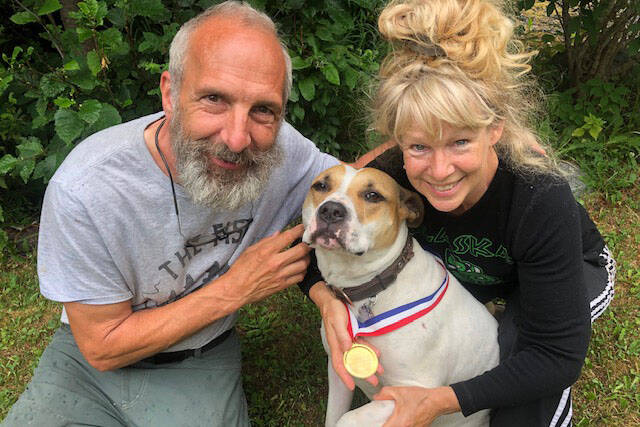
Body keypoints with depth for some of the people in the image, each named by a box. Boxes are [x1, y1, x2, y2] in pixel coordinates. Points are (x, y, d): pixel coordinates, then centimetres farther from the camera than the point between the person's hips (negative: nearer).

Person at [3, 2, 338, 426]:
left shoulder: (280, 149, -23)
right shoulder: (85, 190, -31)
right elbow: (103, 347, -21)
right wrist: (236, 288, -26)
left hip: (202, 361, 3)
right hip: (91, 359, -3)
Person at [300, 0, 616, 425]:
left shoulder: (542, 199, -41)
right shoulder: (388, 175, -31)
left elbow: (559, 356, -35)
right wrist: (325, 296, -37)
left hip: (576, 270, -3)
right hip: (472, 266, 4)